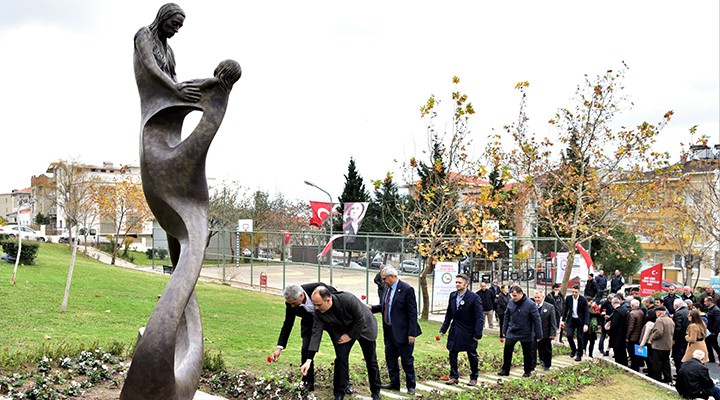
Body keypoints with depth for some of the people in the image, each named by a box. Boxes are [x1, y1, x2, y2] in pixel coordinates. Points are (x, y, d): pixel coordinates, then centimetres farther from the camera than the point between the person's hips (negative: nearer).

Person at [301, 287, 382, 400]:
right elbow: (316, 334, -23)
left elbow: (360, 320, -28)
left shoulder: (348, 300, -40)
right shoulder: (319, 312, -25)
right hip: (344, 330, 3)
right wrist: (309, 360, -27)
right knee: (340, 358, -10)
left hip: (364, 327, -3)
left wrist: (350, 336, -18)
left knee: (371, 361, 4)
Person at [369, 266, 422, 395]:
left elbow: (412, 313, -17)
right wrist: (372, 308, 0)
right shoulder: (388, 288, 7)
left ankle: (411, 385, 17)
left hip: (402, 332, -8)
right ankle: (394, 383, 28)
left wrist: (411, 333, -18)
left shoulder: (407, 290, -16)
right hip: (389, 331, 8)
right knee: (390, 358, 15)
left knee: (407, 360, 4)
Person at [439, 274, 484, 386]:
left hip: (469, 332, -5)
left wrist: (478, 334, -18)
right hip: (455, 331, 5)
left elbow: (479, 317, -14)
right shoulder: (452, 296, 3)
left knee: (472, 356, 8)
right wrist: (444, 329, 10)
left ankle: (474, 378, 23)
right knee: (452, 353, 5)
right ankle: (454, 376, 17)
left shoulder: (474, 298, -14)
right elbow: (449, 314, 12)